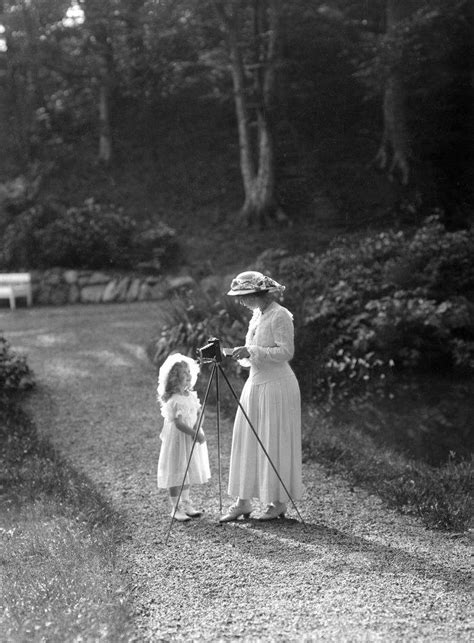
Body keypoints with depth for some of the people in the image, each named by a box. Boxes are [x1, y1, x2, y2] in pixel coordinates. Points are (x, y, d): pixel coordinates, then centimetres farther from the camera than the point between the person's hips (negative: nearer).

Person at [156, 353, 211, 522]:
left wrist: (198, 428, -11)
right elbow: (178, 423, -23)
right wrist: (195, 434, -23)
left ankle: (186, 504, 26)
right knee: (176, 474, -3)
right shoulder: (173, 401, -20)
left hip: (191, 438, 8)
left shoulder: (191, 395, 6)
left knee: (187, 472, 16)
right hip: (177, 440, -8)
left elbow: (199, 413, 7)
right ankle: (175, 508, 4)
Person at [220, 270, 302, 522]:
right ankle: (243, 501, 11)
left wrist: (252, 351, -22)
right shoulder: (256, 316, 13)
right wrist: (241, 355, 0)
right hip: (255, 385, 8)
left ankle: (278, 502, 10)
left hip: (277, 386, -8)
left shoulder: (280, 316, -12)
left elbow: (286, 352, -19)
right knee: (246, 442, 6)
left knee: (274, 444, -1)